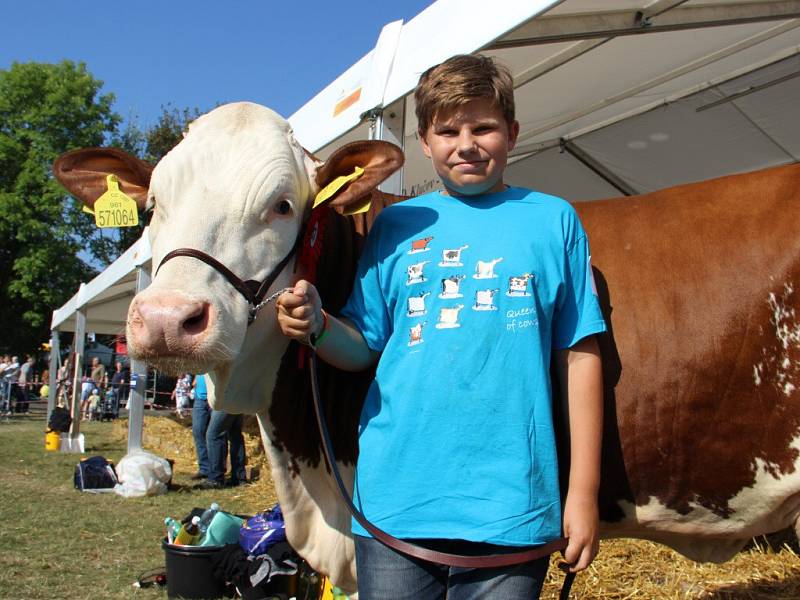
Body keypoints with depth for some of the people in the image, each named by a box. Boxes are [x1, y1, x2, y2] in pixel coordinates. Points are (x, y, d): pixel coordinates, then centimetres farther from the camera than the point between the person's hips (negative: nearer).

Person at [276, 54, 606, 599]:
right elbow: (364, 347, 8)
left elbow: (580, 355, 3)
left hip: (510, 507, -1)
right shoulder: (396, 226, 8)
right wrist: (317, 325, -15)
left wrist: (584, 492, 0)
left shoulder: (552, 220, 5)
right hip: (394, 498, 2)